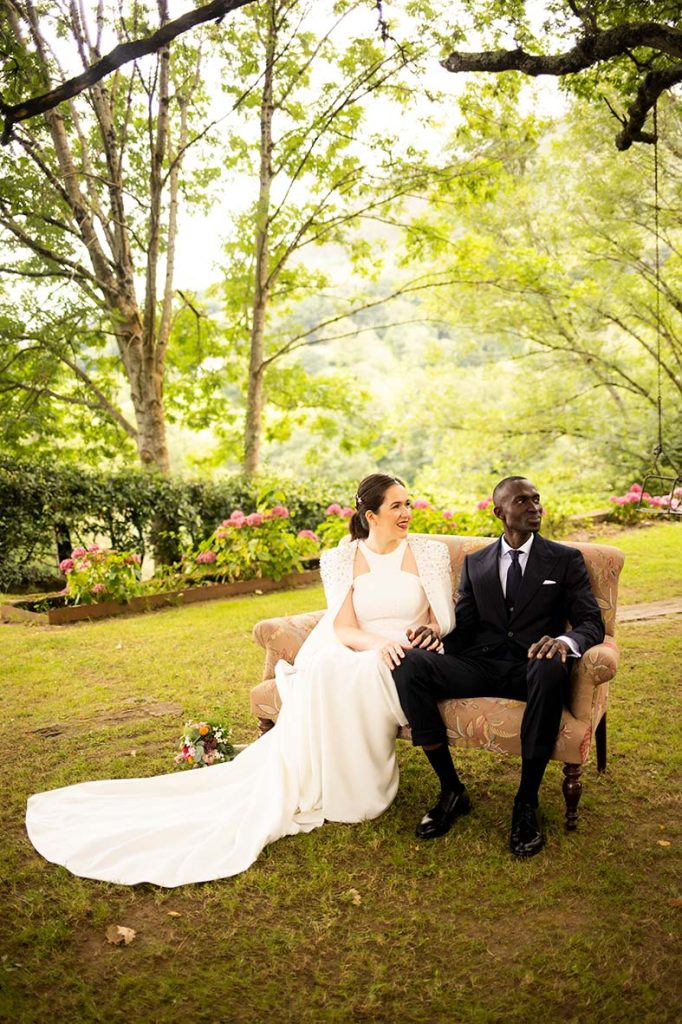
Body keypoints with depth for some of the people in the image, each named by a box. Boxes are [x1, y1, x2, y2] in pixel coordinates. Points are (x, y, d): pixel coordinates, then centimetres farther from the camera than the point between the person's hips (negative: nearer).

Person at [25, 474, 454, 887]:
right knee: (324, 671, -34)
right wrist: (379, 641, -25)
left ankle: (358, 789, -18)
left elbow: (444, 620, 6)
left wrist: (428, 630, -18)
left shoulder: (430, 551, 6)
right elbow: (344, 629, -4)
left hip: (407, 659, -1)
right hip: (351, 657, 1)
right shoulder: (341, 558, 4)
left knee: (364, 673, -35)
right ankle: (314, 790, -19)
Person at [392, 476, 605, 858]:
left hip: (532, 667, -2)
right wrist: (435, 632, -12)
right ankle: (452, 791, -14)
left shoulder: (565, 559, 10)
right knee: (409, 664, -26)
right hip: (479, 665, 2)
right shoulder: (475, 563, 17)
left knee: (550, 670, -40)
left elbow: (592, 622, 2)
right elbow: (463, 627, 13)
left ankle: (527, 803, -22)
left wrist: (565, 640, -24)